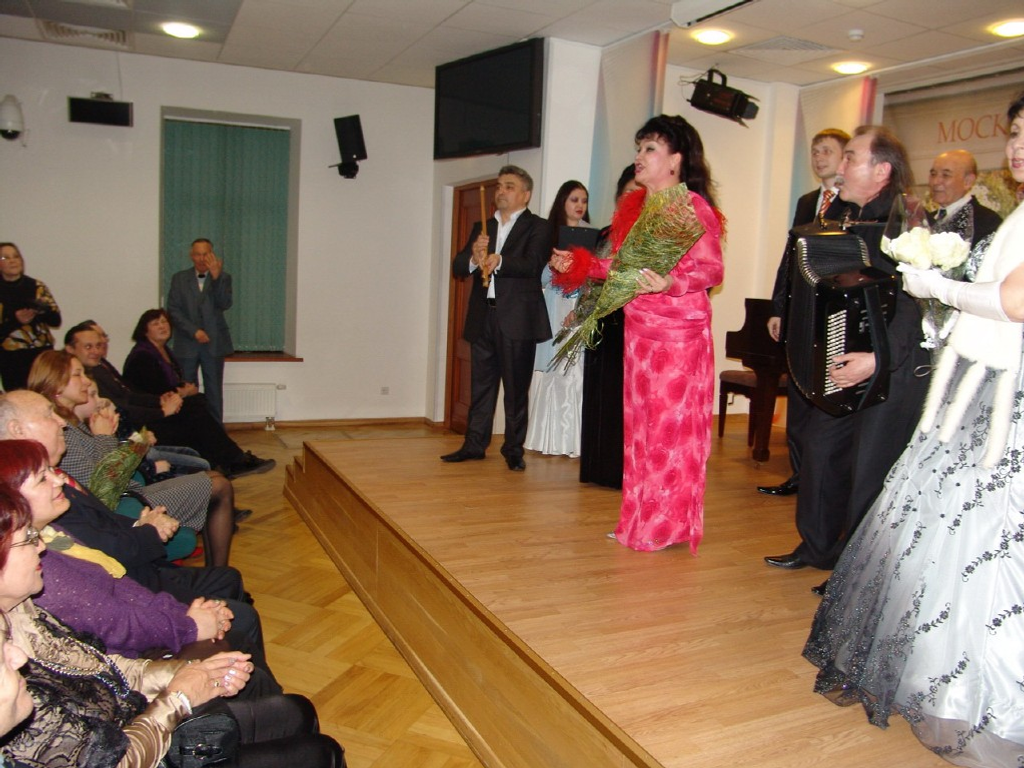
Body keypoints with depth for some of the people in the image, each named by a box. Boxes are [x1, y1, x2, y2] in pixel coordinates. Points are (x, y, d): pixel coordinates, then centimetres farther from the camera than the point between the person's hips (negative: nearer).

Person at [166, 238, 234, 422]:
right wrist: (194, 331, -11)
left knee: (214, 392, 2)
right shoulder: (179, 278, 7)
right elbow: (173, 310, 1)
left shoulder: (223, 278, 4)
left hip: (214, 343, -1)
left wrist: (216, 277, -23)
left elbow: (225, 305, -11)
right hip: (186, 343, 1)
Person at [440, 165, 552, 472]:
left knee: (516, 388, 2)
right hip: (483, 317, 5)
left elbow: (533, 265, -15)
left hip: (517, 320, -5)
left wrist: (499, 261, -28)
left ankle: (514, 449, 10)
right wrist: (474, 258, -14)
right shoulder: (483, 228, 16)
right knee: (481, 385, 11)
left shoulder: (537, 227, 1)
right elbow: (458, 267, 7)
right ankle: (474, 444, 19)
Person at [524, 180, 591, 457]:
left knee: (575, 374, -6)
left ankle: (572, 440, -1)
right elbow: (542, 278, 6)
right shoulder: (548, 235, 10)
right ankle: (548, 438, 8)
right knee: (550, 373, 1)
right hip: (554, 310, 2)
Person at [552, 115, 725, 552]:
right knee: (638, 422, 9)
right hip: (639, 327, 7)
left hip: (680, 329, -7)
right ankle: (639, 519, 20)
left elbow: (712, 270, -12)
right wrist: (578, 263, 7)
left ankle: (669, 525, 11)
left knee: (672, 424, -1)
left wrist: (669, 283, -28)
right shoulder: (634, 207, 14)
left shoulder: (693, 206, -6)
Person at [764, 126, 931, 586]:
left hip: (894, 368, -9)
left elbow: (915, 304, -26)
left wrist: (879, 358, -32)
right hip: (841, 361, 9)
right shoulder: (841, 213, 8)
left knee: (871, 470, -1)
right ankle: (818, 547, 31)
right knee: (821, 449, 15)